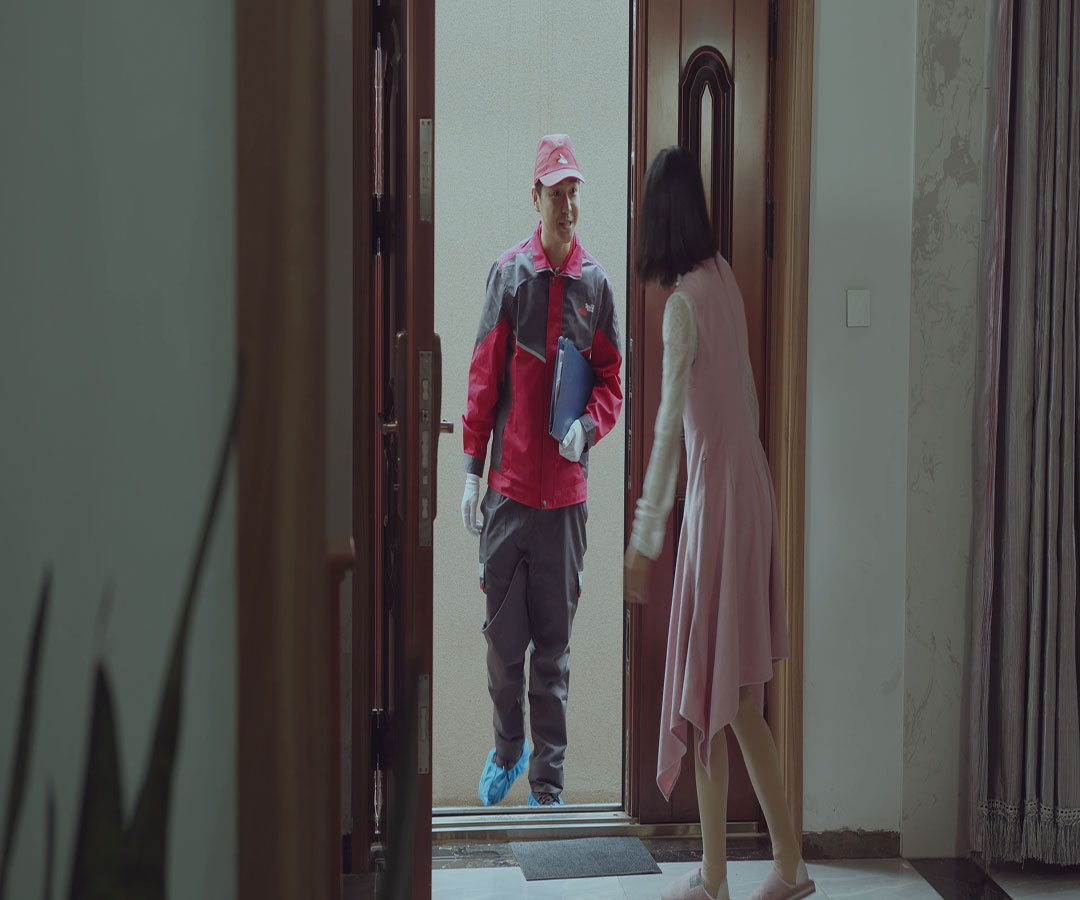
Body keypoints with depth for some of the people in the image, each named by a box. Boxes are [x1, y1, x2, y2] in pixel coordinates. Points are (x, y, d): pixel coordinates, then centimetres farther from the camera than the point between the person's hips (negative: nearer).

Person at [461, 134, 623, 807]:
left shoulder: (597, 284, 4)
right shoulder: (509, 273, 1)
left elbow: (612, 379, 9)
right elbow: (484, 375, 3)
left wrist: (589, 426, -12)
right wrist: (471, 471, 1)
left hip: (567, 490, 0)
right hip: (509, 485, 0)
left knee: (554, 643, 6)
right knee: (503, 635, 6)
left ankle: (549, 782, 16)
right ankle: (508, 749, 30)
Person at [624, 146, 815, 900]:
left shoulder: (682, 305, -16)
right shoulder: (724, 277, 8)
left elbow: (670, 428, -20)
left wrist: (644, 540, -18)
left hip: (717, 497, -8)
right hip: (751, 487, 8)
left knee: (710, 695, 3)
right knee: (739, 699, 14)